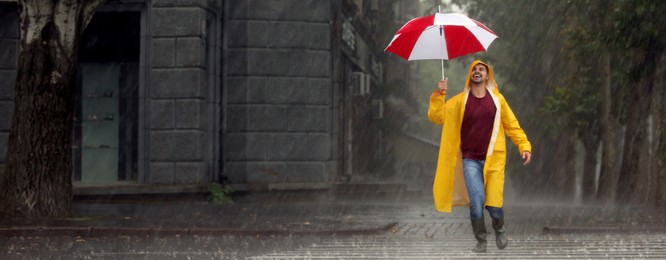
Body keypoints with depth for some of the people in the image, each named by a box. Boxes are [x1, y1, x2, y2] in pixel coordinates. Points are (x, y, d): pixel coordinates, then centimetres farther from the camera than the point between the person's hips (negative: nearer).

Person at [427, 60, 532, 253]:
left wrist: (524, 146, -3)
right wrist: (439, 94, -12)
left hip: (493, 160, 0)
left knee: (493, 204, -5)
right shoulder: (460, 101, 4)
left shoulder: (497, 99, 4)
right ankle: (481, 241, 9)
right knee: (476, 202, -11)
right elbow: (436, 116, 0)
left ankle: (499, 230, 28)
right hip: (471, 160, 0)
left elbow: (512, 126, 7)